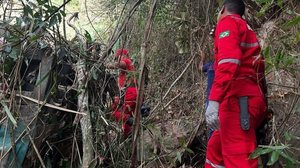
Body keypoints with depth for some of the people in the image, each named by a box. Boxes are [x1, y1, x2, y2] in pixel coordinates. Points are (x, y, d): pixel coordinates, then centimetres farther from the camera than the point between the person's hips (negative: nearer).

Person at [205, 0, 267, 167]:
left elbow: (229, 61, -17)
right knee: (216, 148, 19)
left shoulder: (228, 22, 1)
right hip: (254, 99, 10)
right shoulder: (248, 30, 29)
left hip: (238, 100, -10)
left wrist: (214, 100, -24)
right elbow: (258, 67, 24)